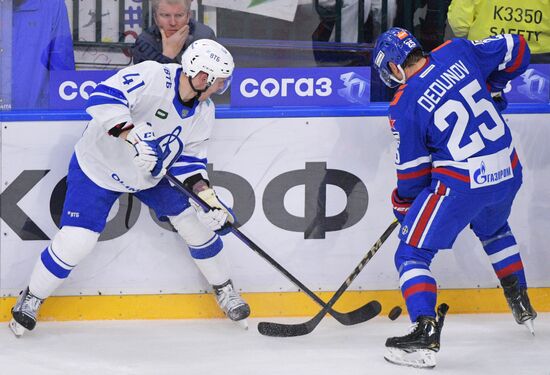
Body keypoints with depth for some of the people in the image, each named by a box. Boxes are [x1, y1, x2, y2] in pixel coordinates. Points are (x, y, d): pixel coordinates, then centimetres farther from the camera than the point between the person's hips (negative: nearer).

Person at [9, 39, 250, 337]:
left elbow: (190, 158, -2)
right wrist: (132, 136, -50)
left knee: (199, 223, 2)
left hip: (150, 177, 6)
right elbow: (103, 97, -40)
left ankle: (224, 289, 26)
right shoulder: (151, 76, -31)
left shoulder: (204, 112, -7)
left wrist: (206, 195, -17)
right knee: (75, 242, -12)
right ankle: (32, 298, 12)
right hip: (98, 167, -6)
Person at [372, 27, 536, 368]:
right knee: (493, 229, 37)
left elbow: (412, 169, -2)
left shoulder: (405, 104, -10)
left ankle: (425, 334, -11)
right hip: (508, 173, 6)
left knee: (413, 251, 4)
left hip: (461, 184, -6)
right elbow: (516, 50, 11)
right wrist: (489, 89, 26)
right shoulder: (457, 52, 1)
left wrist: (403, 205, 16)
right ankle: (522, 307, 43)